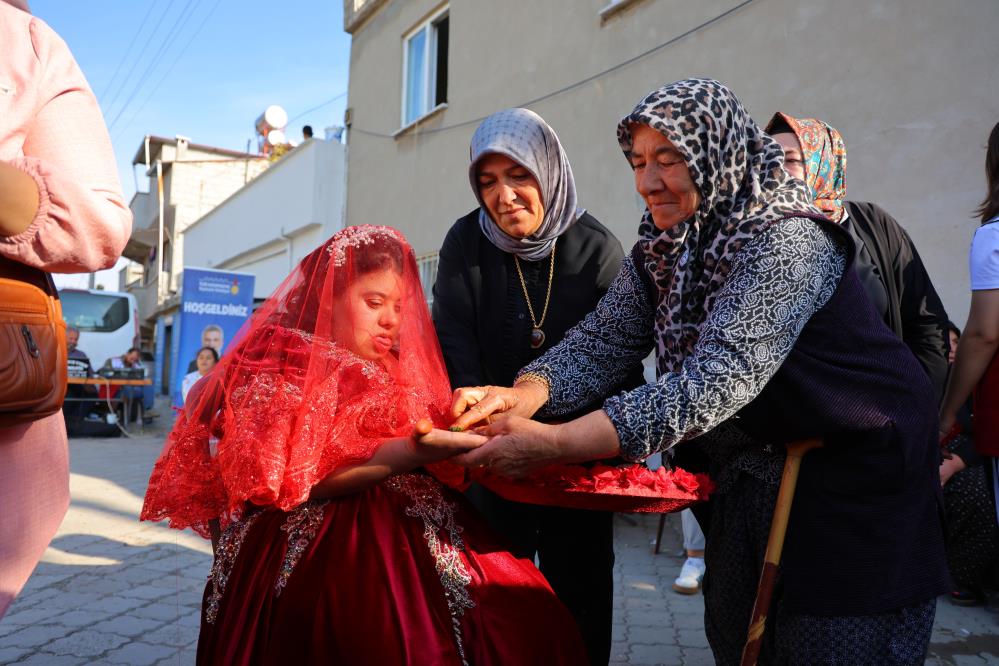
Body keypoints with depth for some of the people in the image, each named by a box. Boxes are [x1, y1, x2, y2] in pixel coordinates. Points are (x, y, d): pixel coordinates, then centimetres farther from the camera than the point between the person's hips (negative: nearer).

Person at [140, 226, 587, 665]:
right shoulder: (283, 360, 1)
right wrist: (408, 453, -21)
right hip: (319, 543, -6)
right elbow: (290, 477, -13)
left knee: (524, 620, -18)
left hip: (412, 528, 6)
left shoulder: (390, 371, 22)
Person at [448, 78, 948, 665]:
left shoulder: (787, 240, -26)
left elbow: (718, 379, -38)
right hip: (752, 477, 7)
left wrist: (553, 445, -44)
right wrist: (525, 394, -30)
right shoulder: (662, 251, -1)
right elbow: (601, 341, -8)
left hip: (856, 478, -6)